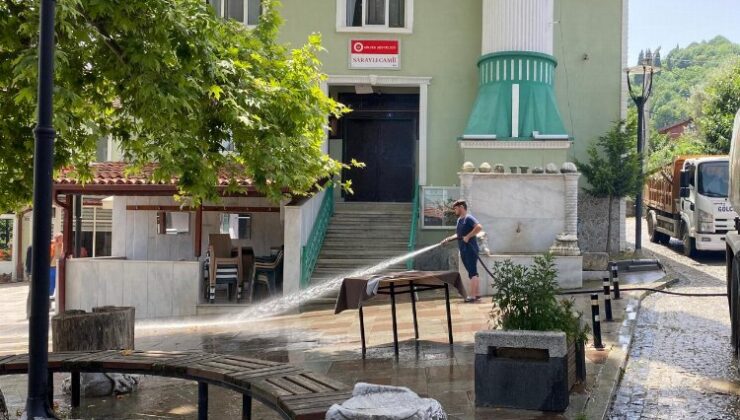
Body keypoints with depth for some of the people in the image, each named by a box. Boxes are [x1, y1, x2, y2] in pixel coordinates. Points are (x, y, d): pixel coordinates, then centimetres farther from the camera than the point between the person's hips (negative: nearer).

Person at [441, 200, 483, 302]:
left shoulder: (468, 218, -10)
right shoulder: (459, 220, 17)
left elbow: (479, 227, -25)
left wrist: (468, 237, -23)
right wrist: (448, 239, 12)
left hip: (470, 250, -9)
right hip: (464, 251, 9)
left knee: (472, 273, -9)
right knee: (473, 273, 11)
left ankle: (472, 296, -10)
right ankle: (477, 294, 14)